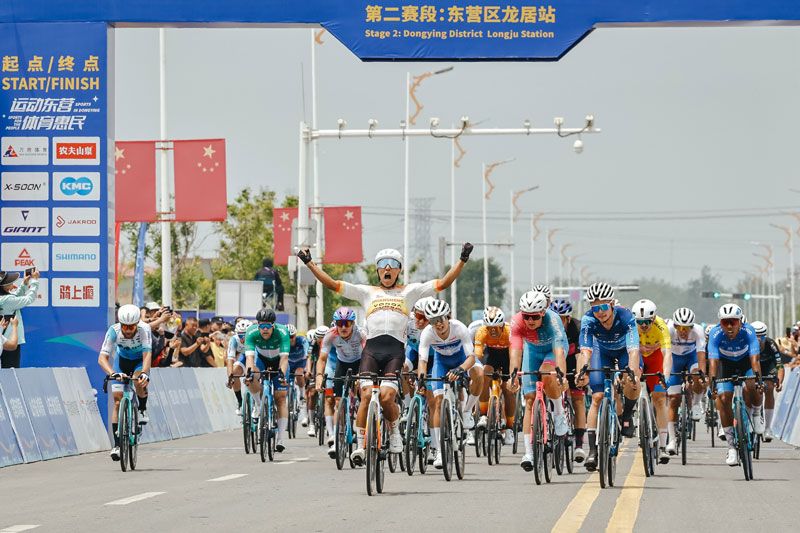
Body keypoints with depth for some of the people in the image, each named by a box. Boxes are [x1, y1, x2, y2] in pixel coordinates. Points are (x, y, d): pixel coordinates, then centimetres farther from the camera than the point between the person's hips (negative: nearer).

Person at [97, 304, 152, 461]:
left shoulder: (144, 329, -34)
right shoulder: (114, 331, -32)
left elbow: (147, 354, -43)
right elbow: (102, 357, -37)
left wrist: (144, 373, -61)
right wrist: (113, 373, -56)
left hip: (140, 361, -1)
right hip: (122, 360, 1)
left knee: (139, 383, -34)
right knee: (118, 401, -9)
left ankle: (143, 409, -3)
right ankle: (117, 444, -4)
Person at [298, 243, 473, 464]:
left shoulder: (409, 292, 18)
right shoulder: (367, 292, 20)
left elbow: (443, 283, 12)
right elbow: (332, 284, 17)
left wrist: (463, 260, 4)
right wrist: (309, 263, 11)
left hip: (395, 350, -1)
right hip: (371, 348, 1)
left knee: (386, 396, -17)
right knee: (366, 396, -13)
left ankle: (395, 432, 10)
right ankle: (361, 445, -7)